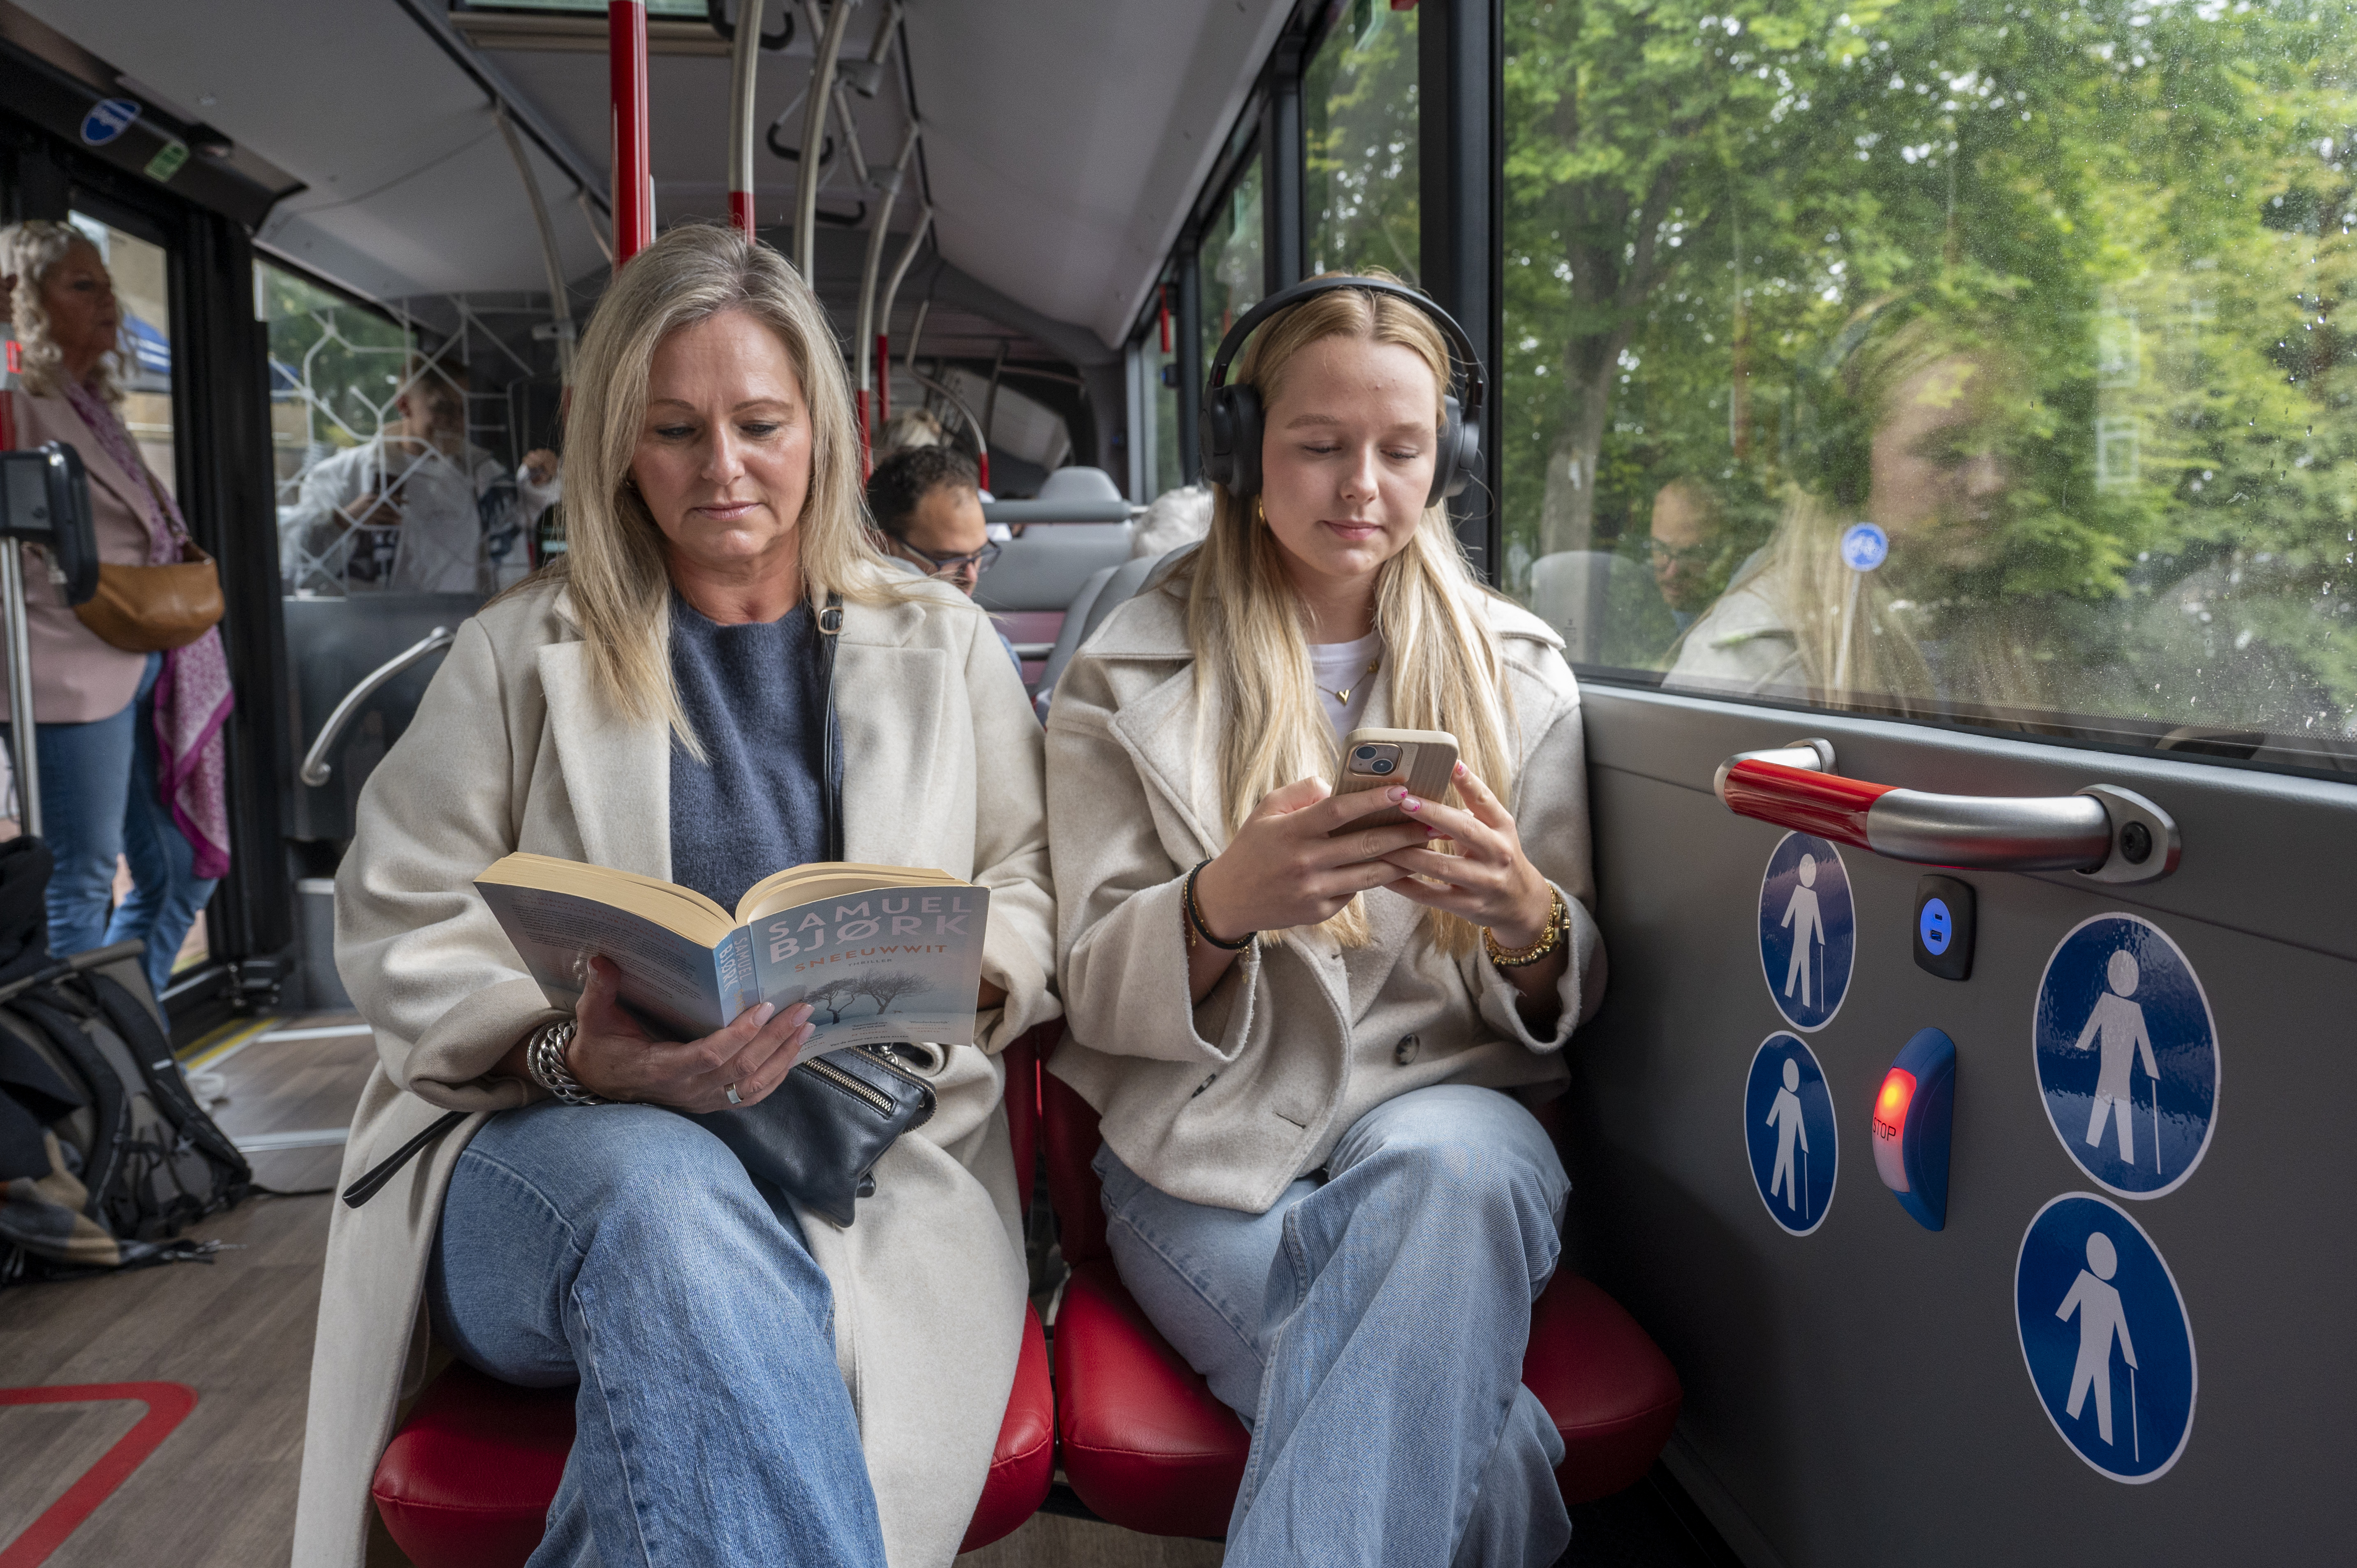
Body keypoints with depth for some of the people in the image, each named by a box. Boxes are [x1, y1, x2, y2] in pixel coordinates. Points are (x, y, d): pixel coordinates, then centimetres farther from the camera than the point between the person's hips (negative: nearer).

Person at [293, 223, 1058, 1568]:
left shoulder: (942, 646, 15)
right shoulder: (520, 653, 12)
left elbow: (1034, 890, 16)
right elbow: (403, 930, 6)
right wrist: (576, 1053, -14)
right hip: (555, 1139, 1)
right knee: (666, 1198, -37)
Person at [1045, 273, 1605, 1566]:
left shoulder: (1517, 671, 10)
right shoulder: (1129, 679, 4)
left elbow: (1568, 998, 9)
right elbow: (1093, 990, 0)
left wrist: (1527, 920, -17)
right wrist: (1224, 903, -24)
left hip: (1452, 1122, 3)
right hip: (1212, 1156, -2)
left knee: (1449, 1161, -36)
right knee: (1480, 1460, -30)